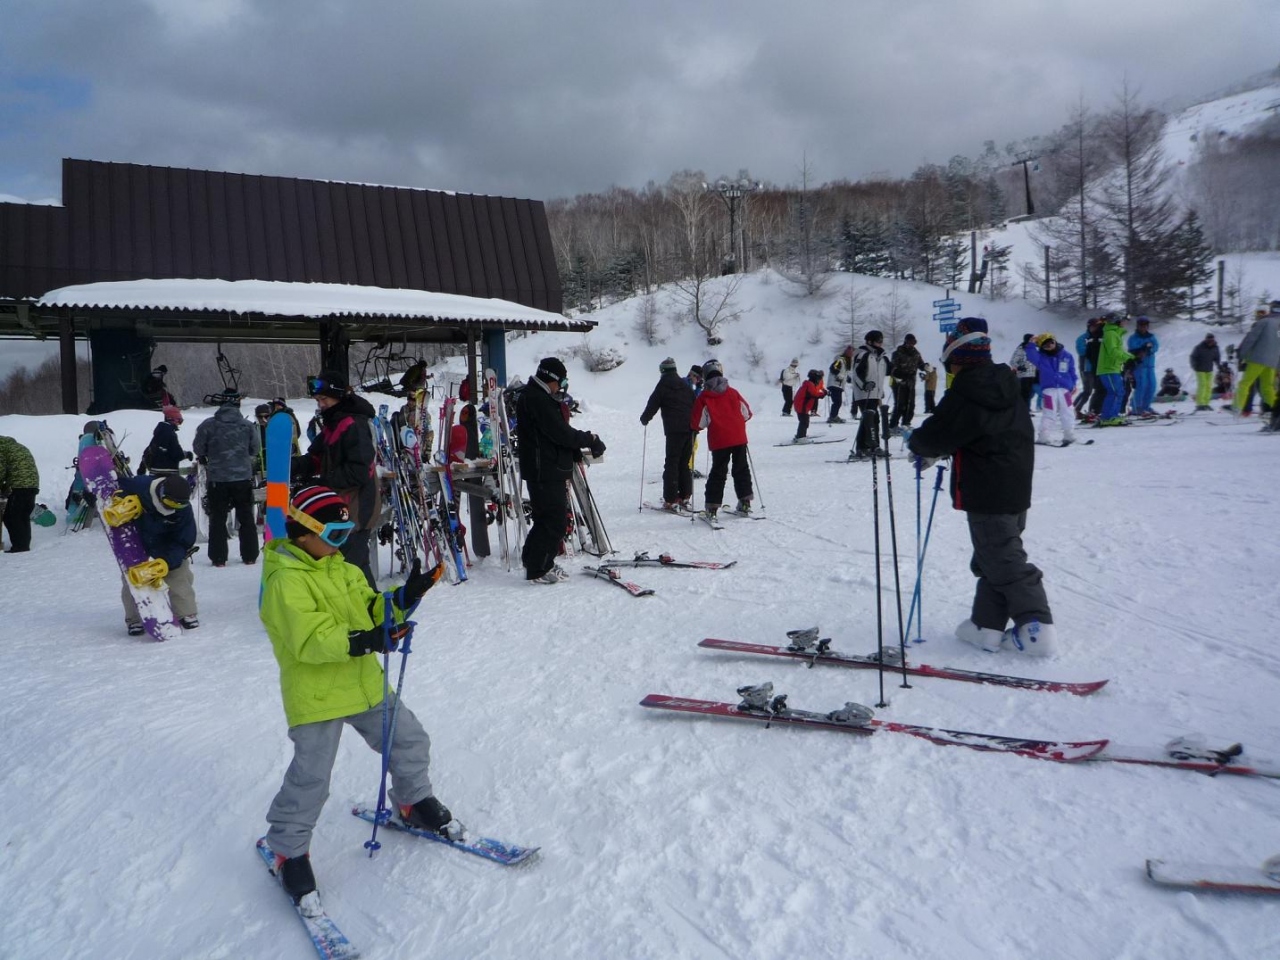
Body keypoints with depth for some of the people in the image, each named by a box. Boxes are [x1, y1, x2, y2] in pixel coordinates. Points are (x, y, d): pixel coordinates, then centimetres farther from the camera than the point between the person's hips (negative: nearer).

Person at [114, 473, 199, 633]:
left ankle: (186, 614, 9)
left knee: (178, 573, -7)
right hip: (135, 541, 0)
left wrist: (166, 562, -36)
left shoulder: (183, 510, -30)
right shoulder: (138, 487, -34)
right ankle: (134, 619, 13)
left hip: (167, 545, 0)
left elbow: (183, 542, -24)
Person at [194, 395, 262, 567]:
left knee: (218, 518, 8)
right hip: (243, 477, 1)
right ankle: (250, 556, 13)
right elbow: (256, 449, 6)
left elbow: (198, 448, 2)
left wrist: (205, 459, 23)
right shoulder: (248, 426, -5)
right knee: (246, 517, 11)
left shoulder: (209, 425, -7)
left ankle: (218, 558, 7)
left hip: (217, 478, -1)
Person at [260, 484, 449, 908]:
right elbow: (309, 640, -27)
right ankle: (288, 849, 20)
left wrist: (404, 598, -8)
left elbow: (370, 611, 10)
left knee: (409, 740, 15)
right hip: (314, 695, -8)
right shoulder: (285, 581, -18)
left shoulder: (342, 570, 9)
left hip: (364, 683, 8)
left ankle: (414, 802, 39)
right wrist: (364, 641, -38)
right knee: (310, 778, -3)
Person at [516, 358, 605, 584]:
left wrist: (578, 452, 7)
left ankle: (533, 560, 27)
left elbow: (558, 432, 18)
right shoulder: (537, 399, -15)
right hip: (544, 471, -11)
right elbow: (560, 433, -20)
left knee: (550, 518, 17)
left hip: (548, 470, 11)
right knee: (553, 519, -6)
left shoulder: (537, 396, 19)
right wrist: (590, 440, -8)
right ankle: (538, 570, 2)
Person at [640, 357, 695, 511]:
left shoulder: (663, 385, -1)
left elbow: (653, 404, -1)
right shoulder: (686, 386, 16)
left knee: (671, 464, -3)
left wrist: (644, 418, 15)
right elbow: (696, 405, 19)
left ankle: (671, 500, -6)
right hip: (690, 429, 6)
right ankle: (685, 497, 12)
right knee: (685, 463, 13)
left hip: (674, 430, -6)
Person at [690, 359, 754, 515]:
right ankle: (745, 502, 17)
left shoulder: (703, 397, -6)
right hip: (739, 438, 2)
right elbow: (747, 413, 11)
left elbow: (698, 423, -7)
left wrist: (695, 428, 15)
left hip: (719, 440, -2)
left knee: (718, 472, 4)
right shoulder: (733, 392, 4)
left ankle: (712, 506, 2)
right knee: (741, 469, 15)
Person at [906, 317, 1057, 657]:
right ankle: (986, 624, 19)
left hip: (985, 495, -9)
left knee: (1003, 562, -2)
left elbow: (938, 434, -15)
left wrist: (917, 443, 7)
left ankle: (1036, 627, -2)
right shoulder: (1008, 387, 10)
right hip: (1016, 489, 9)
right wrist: (933, 452, 18)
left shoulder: (965, 394, -17)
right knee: (994, 558, 15)